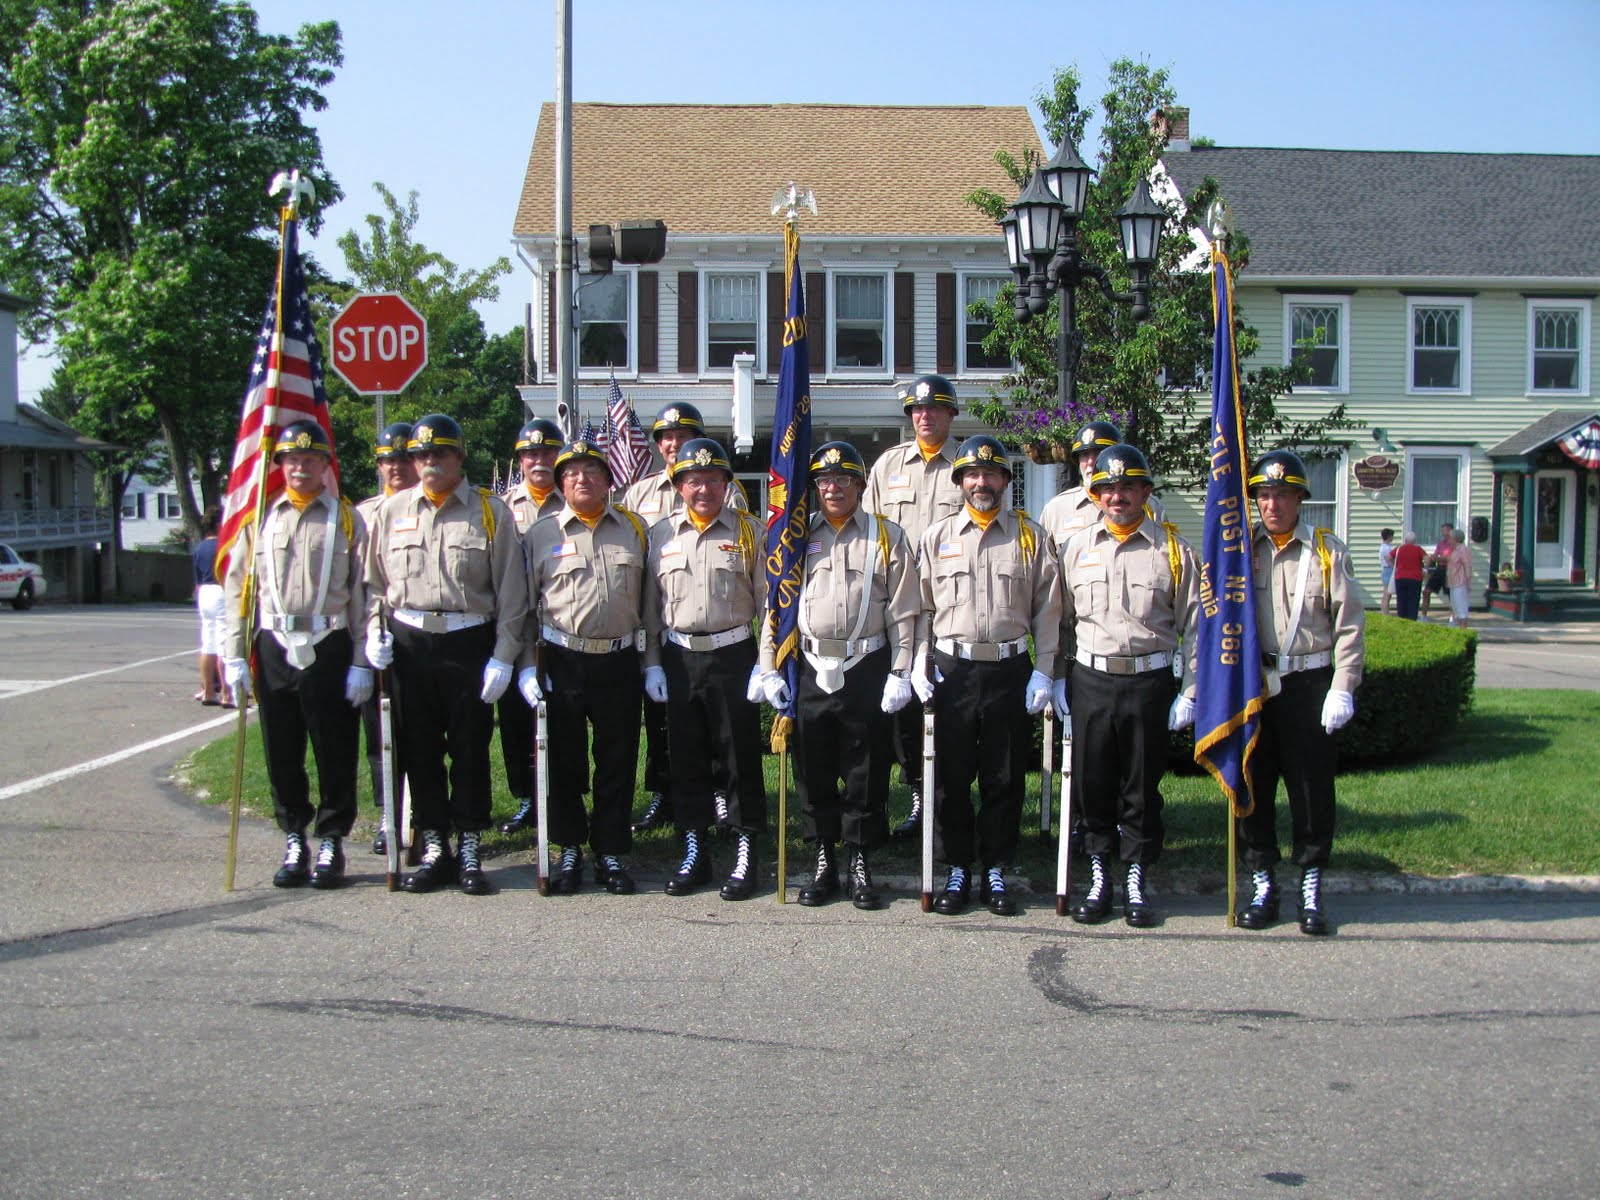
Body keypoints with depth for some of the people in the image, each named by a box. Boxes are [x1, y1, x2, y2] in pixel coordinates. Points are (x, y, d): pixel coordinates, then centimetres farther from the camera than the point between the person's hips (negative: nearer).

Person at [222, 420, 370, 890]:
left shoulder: (347, 519, 4)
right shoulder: (260, 519, 10)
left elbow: (362, 594, 0)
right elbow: (237, 587, 9)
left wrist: (362, 663, -6)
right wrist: (234, 657, 1)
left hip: (329, 649, -2)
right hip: (274, 648, 2)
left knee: (335, 754, 3)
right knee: (281, 754, 8)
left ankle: (331, 844, 15)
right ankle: (294, 844, 19)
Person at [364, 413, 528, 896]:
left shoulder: (491, 512, 1)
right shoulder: (392, 511, 9)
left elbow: (510, 590, -1)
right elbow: (375, 580, 16)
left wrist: (503, 657, -7)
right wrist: (375, 630, 0)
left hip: (470, 642, -3)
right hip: (409, 642, 3)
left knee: (470, 749, 2)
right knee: (419, 749, 6)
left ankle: (469, 850, 13)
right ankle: (434, 850, 16)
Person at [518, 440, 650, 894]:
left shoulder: (634, 529, 9)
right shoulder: (540, 534, 5)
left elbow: (650, 600, 12)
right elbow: (524, 606, 5)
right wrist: (526, 666, -2)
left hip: (620, 662, 1)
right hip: (561, 662, -1)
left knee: (617, 760, 6)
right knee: (564, 759, 5)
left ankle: (610, 853, 17)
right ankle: (570, 851, 19)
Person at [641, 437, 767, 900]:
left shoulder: (748, 532, 1)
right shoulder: (661, 535, 8)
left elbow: (767, 602, -1)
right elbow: (650, 606, 11)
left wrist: (765, 665, -7)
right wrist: (652, 663, 4)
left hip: (733, 657, -3)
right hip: (678, 658, 3)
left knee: (740, 757, 1)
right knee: (686, 755, 8)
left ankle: (745, 853, 11)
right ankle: (694, 851, 19)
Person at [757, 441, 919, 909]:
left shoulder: (888, 537, 4)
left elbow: (903, 613, 1)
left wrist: (900, 673, -6)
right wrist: (769, 669, 1)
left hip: (866, 671, -2)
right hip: (810, 671, 2)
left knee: (866, 774, 3)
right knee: (813, 771, 7)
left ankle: (860, 864, 15)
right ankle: (824, 862, 19)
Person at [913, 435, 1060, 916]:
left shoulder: (1030, 535, 6)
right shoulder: (937, 536, 8)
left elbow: (1047, 609, 6)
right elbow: (922, 606, 8)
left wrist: (1043, 672, -1)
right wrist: (920, 667, -2)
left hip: (1010, 671, 0)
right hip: (952, 671, 0)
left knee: (1004, 778, 5)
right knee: (951, 777, 3)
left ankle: (995, 873, 16)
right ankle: (957, 871, 16)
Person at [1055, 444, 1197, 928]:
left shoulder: (1173, 549, 2)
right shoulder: (1075, 547, 8)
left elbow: (1193, 625, 2)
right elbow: (1060, 619, 14)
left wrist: (1188, 693, -3)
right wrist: (1058, 679, 8)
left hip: (1149, 682, -2)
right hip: (1089, 682, 2)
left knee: (1142, 786, 5)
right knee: (1092, 783, 6)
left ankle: (1137, 880, 16)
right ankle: (1099, 877, 18)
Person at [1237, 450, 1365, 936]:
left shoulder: (1327, 551, 2)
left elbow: (1349, 626, 1)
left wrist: (1341, 690, -6)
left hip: (1309, 685, -1)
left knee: (1312, 788, 2)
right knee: (1252, 788, 6)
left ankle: (1310, 888, 14)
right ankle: (1262, 884, 18)